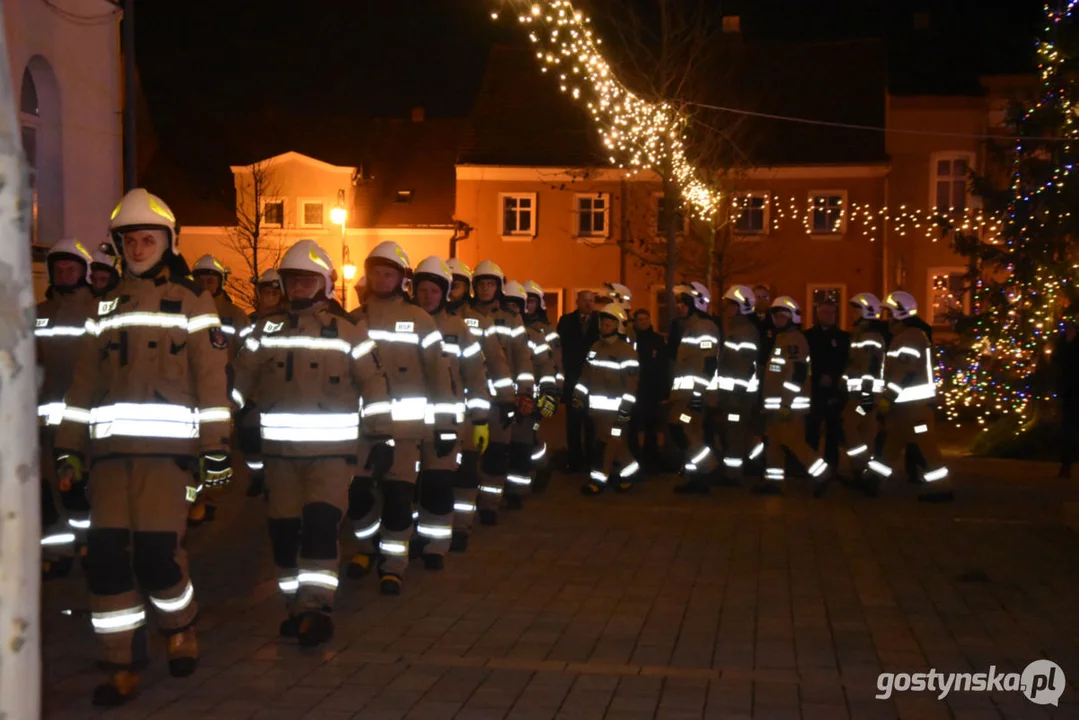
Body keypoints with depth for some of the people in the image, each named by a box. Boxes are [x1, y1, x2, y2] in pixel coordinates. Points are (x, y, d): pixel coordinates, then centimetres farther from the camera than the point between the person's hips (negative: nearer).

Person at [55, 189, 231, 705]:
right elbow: (84, 381, 18)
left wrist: (216, 448, -7)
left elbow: (212, 380, -1)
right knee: (106, 555, -2)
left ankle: (180, 627, 20)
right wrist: (68, 446, 12)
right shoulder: (106, 307, 18)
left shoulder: (192, 303, 4)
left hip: (167, 446, -4)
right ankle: (122, 664, 9)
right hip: (111, 448, 4)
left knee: (157, 550, -10)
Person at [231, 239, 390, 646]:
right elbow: (241, 376, 10)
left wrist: (379, 435, -1)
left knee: (320, 525, -15)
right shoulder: (266, 328, 9)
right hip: (279, 448, 4)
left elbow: (373, 383, 1)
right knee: (283, 531, 8)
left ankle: (317, 609, -7)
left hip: (332, 448, -3)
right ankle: (297, 607, 23)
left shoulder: (348, 330, 0)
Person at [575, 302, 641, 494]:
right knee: (615, 442, 13)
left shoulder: (626, 351, -9)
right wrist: (579, 395, 10)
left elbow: (631, 382, -13)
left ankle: (598, 479, 2)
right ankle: (630, 471, 27)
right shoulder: (595, 347, 14)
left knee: (607, 442, -3)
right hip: (597, 406, 7)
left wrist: (625, 408, -17)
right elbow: (586, 374, 17)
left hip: (615, 407, -7)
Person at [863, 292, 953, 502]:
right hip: (907, 403, 11)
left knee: (926, 446, -7)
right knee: (892, 443, 14)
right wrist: (888, 398, 19)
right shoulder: (904, 338, 17)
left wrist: (886, 398, -20)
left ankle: (942, 489, -4)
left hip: (914, 404, -11)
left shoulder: (909, 339, -16)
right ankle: (872, 481, 20)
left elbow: (903, 374, -23)